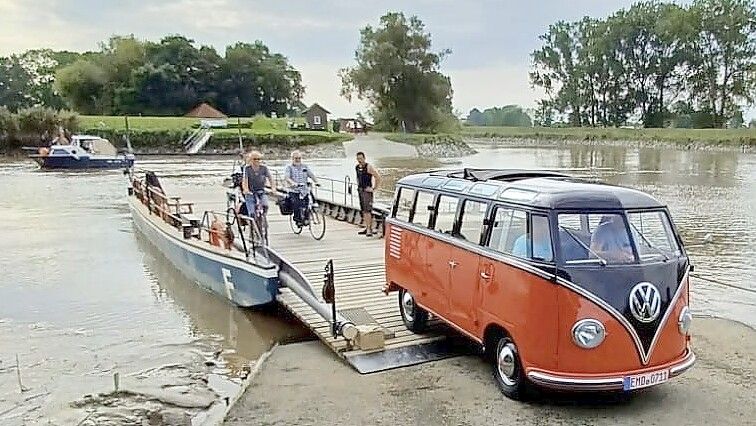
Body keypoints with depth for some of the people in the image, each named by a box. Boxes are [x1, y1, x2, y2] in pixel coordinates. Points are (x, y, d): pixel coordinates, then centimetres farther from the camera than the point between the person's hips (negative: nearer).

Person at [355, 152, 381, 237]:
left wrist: (374, 189, -12)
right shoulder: (356, 167, 11)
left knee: (367, 210, -13)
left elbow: (378, 177, -13)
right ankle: (367, 228, 19)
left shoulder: (369, 167, -12)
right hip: (360, 190, 8)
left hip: (367, 191, -8)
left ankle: (369, 229, -15)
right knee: (363, 211, 11)